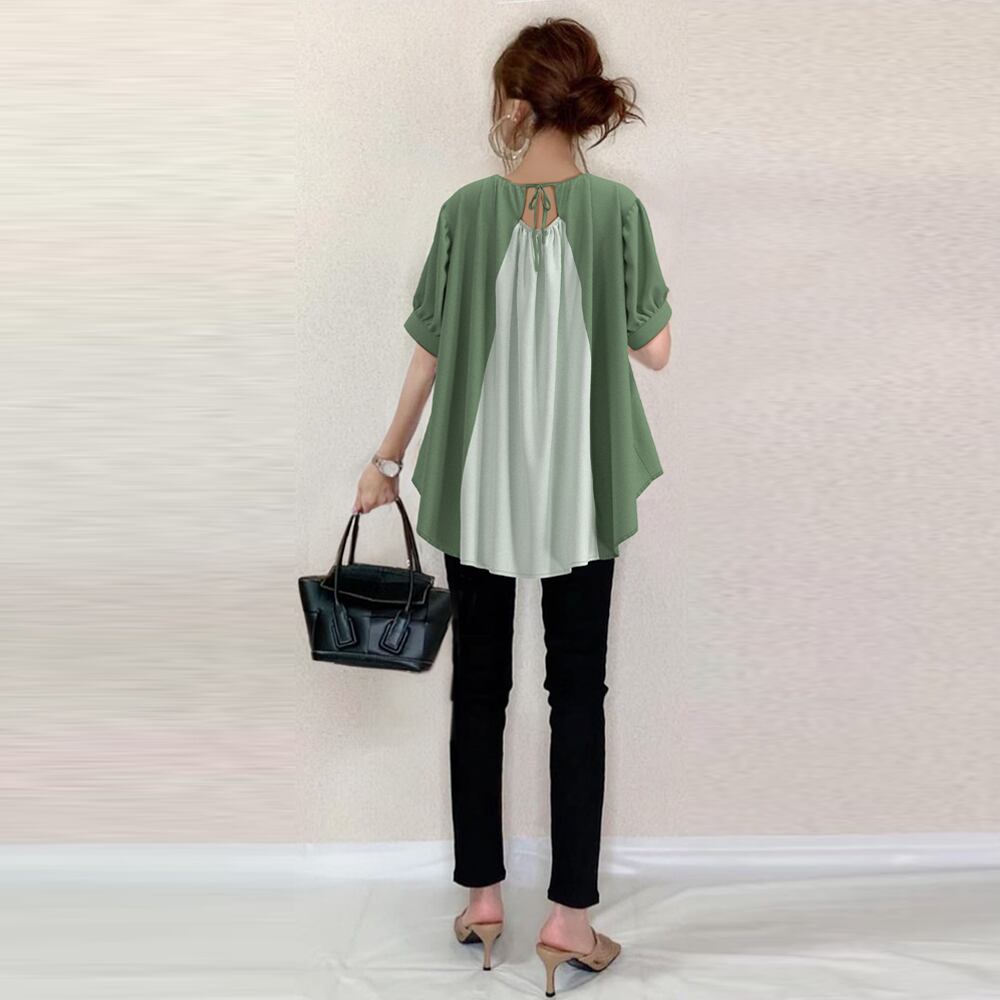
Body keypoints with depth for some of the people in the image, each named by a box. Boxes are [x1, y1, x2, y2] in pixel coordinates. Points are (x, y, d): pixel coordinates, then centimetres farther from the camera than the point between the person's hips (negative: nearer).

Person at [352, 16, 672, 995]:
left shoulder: (467, 209, -5)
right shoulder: (618, 207, -7)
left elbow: (430, 352, -1)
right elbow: (654, 348, -2)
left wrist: (389, 457, 10)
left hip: (475, 489, 1)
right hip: (582, 492, 0)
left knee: (478, 687, 13)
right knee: (577, 692, 8)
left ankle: (482, 894, 23)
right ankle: (569, 912, 12)